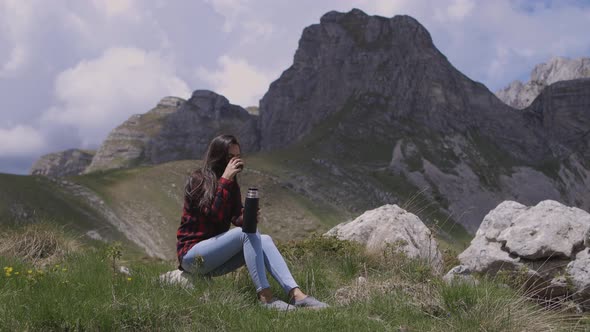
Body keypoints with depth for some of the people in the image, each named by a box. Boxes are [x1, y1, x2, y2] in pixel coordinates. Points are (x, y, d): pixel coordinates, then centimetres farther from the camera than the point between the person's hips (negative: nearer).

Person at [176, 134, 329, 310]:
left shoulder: (232, 184, 11)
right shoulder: (198, 180, -10)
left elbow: (236, 218, 0)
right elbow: (215, 215, -22)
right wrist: (225, 179, -22)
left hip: (214, 261, 7)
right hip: (191, 254, -7)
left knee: (264, 240, -16)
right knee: (247, 233, -27)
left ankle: (296, 294, -30)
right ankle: (265, 296, -33)